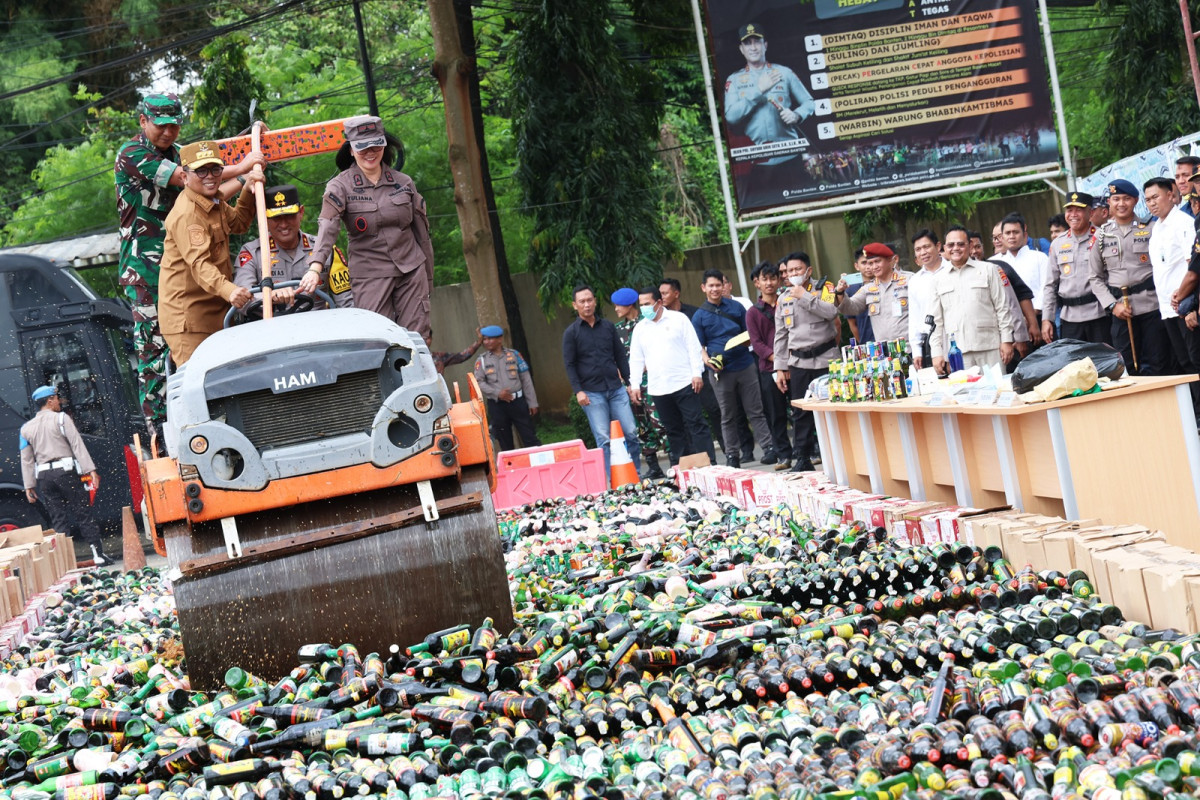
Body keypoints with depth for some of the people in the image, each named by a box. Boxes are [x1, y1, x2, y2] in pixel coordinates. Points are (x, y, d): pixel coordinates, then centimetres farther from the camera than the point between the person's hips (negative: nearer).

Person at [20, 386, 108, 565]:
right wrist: (90, 470, -9)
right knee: (83, 514, 0)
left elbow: (26, 460, 12)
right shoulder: (61, 419, -1)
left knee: (58, 520, 6)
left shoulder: (27, 428, 12)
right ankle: (98, 553, -3)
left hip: (44, 476, 4)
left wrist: (29, 486, 15)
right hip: (66, 470, -4)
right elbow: (77, 445, -7)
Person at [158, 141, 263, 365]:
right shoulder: (186, 214, -21)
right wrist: (228, 290, -50)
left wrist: (248, 194, 12)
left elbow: (238, 224, 30)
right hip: (187, 315, -10)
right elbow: (199, 263, -34)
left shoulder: (214, 202, 12)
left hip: (213, 310, 10)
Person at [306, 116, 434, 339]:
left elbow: (422, 232, 14)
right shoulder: (340, 187, -3)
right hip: (369, 276, -3)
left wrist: (428, 279, 15)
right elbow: (327, 228, -20)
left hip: (412, 271, 3)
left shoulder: (404, 182, 7)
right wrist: (315, 269, -35)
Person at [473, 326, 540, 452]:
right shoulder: (481, 361, 5)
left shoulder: (514, 355, 5)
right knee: (505, 443, 7)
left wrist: (532, 403, 3)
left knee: (530, 439, -2)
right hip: (497, 405, 1)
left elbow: (526, 380, 6)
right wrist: (497, 393, -15)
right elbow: (479, 382, -2)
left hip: (518, 402, 0)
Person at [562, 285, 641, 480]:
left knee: (631, 433, -1)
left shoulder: (608, 327, 11)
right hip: (592, 393, -3)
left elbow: (621, 356, 14)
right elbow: (569, 364, 0)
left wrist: (629, 383, 9)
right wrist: (578, 391, -10)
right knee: (603, 439, -6)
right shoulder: (571, 332, 2)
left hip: (616, 389, 3)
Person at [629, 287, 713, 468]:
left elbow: (693, 347, 0)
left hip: (684, 383, -4)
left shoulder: (678, 319, 2)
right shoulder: (640, 328, 12)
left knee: (696, 424, -5)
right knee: (673, 430, 7)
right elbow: (636, 359, 14)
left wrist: (697, 373, -8)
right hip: (657, 389, 4)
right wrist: (635, 384, 5)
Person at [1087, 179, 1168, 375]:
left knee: (1155, 366, -1)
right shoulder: (1101, 235, 9)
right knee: (1127, 369, 3)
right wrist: (1112, 305, -2)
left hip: (1152, 306, -2)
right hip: (1121, 311, 2)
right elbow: (1095, 277, 11)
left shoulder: (1149, 228, 4)